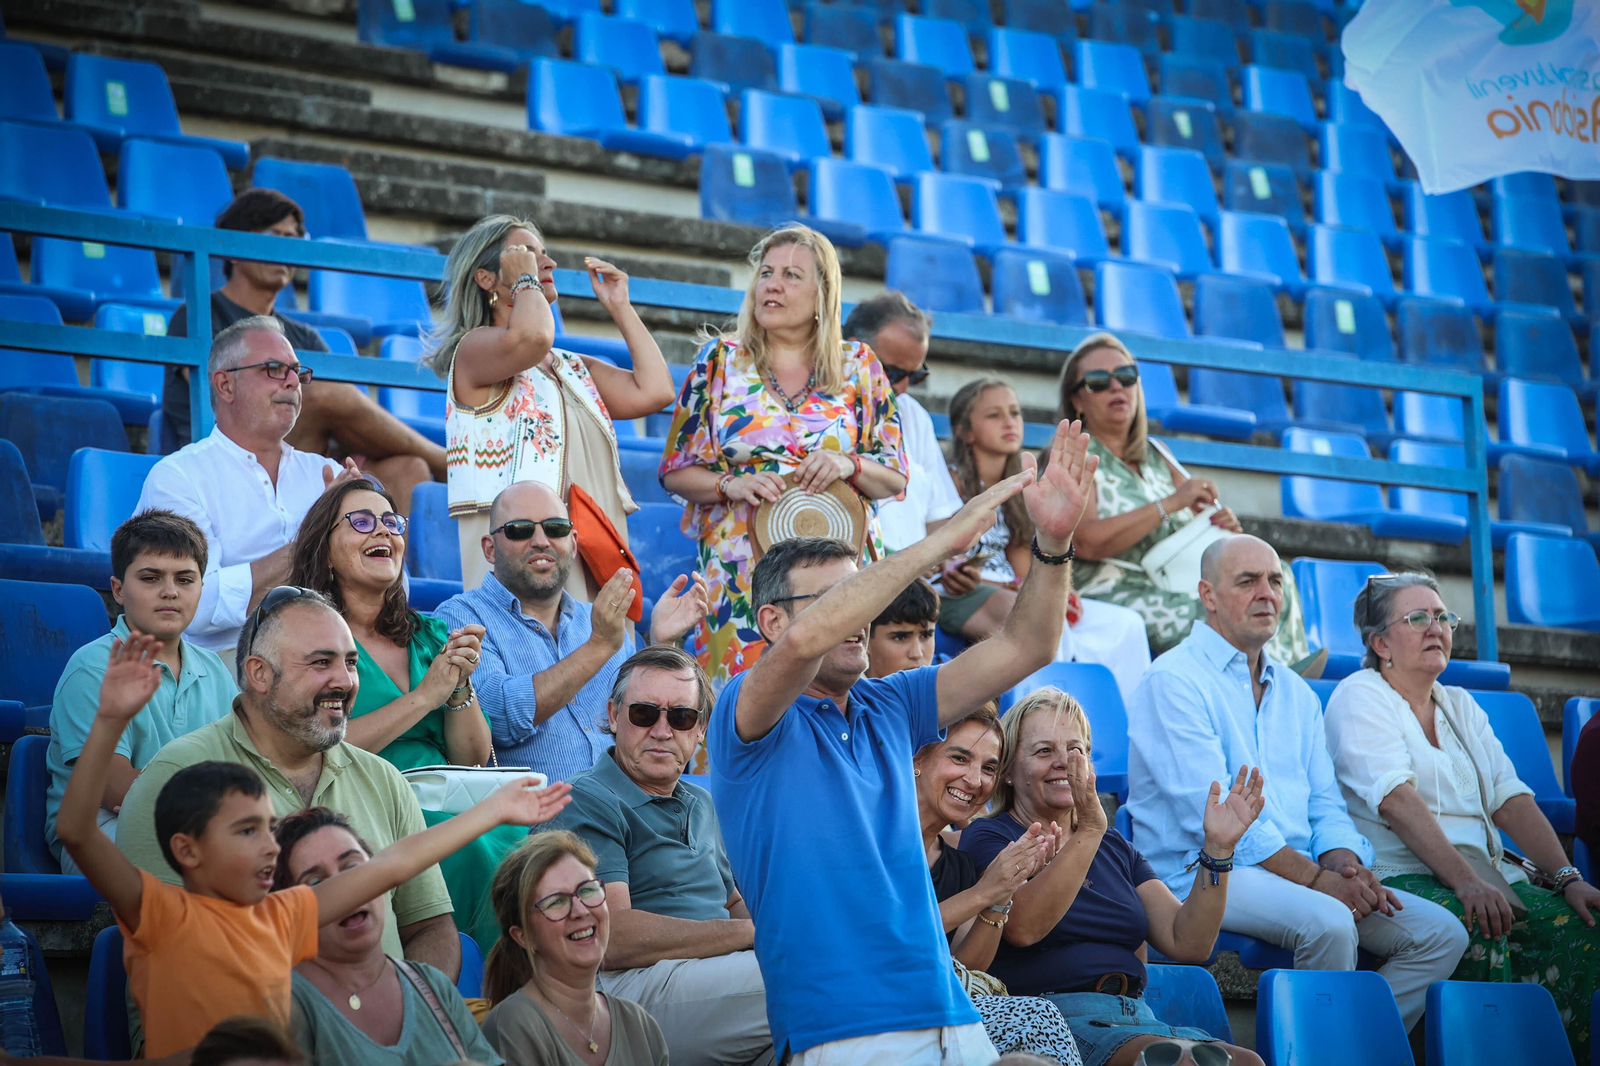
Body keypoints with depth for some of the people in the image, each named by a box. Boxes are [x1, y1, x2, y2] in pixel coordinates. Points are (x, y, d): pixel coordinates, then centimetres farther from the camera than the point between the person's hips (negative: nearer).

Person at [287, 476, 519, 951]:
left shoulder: (430, 635, 21)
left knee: (519, 837, -27)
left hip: (446, 812, 5)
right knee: (478, 847, -32)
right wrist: (425, 695, -9)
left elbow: (473, 762, 16)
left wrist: (460, 685, -1)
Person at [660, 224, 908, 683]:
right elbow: (676, 471, 7)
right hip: (741, 572, 0)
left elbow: (895, 479, 8)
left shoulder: (859, 366, 9)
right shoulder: (721, 362, 8)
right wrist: (731, 485, -12)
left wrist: (850, 466, -13)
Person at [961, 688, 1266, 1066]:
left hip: (1138, 1018, 6)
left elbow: (1188, 944, 11)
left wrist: (1217, 848, -1)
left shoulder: (1115, 847, 23)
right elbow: (1023, 926, -16)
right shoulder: (988, 837, 6)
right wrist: (1090, 830, -22)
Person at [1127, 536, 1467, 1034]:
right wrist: (1314, 877, -18)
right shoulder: (1174, 680, -5)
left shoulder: (1295, 691, 20)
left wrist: (1344, 863, -7)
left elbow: (1325, 802, 17)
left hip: (1302, 874, 8)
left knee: (1442, 934, -9)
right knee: (1328, 922, -35)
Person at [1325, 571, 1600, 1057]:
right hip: (1401, 874, -6)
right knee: (1478, 930, -37)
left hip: (1485, 874, 7)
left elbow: (1512, 799, 13)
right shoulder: (1360, 697, 1)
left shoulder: (1461, 706, 23)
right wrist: (1465, 881, -26)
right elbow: (1397, 800, -14)